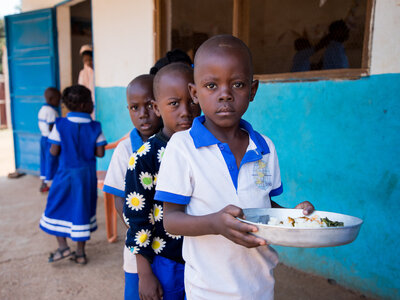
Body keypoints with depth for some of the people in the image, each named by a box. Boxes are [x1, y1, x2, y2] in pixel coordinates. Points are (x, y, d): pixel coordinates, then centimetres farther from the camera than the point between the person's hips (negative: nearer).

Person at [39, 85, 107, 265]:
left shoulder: (60, 125, -10)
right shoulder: (95, 127, -7)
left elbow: (54, 152, -8)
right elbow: (100, 153, -6)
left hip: (66, 173, -2)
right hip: (87, 175, 2)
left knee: (56, 208, 17)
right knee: (82, 210, 12)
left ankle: (63, 247, 15)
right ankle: (80, 253, 21)